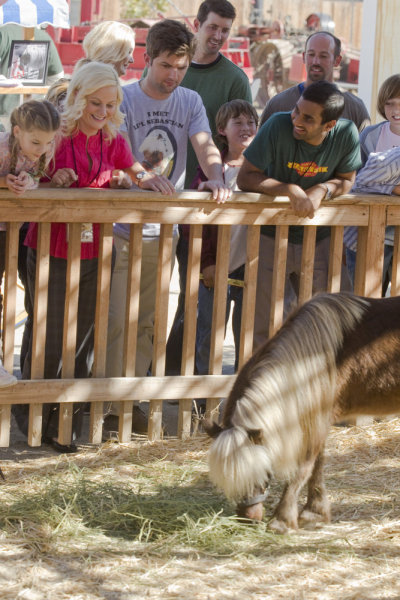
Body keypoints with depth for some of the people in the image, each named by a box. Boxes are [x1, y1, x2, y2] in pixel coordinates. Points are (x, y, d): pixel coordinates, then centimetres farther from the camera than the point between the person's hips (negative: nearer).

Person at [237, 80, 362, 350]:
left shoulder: (346, 134, -13)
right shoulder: (279, 125, -21)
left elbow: (346, 180, 2)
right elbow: (245, 177, -17)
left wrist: (322, 190, -20)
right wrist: (291, 190, -28)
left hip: (319, 239, 2)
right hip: (272, 235, -2)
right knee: (264, 323, 3)